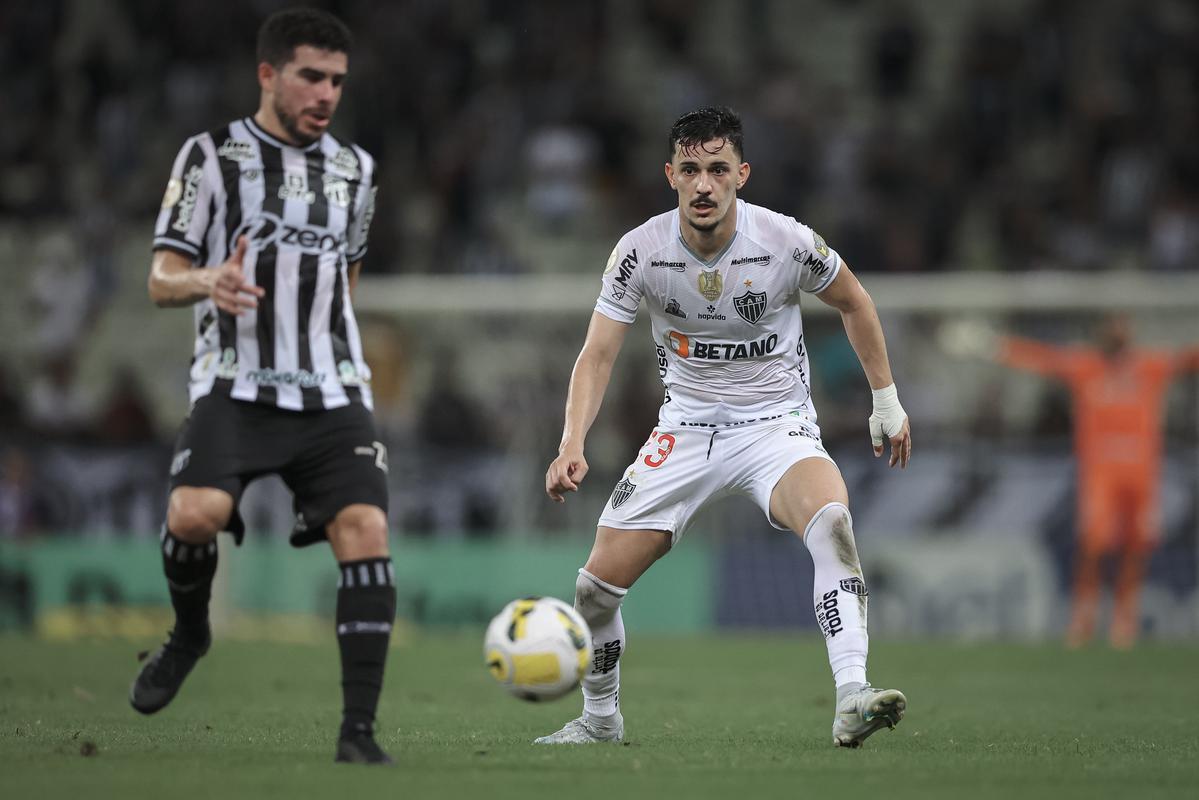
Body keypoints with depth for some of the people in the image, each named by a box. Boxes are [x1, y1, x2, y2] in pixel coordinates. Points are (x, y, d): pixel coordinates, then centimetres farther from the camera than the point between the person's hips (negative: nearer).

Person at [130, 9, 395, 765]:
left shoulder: (355, 169, 15)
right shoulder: (211, 156, 2)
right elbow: (162, 278, -2)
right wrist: (207, 283, -24)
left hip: (333, 394, 3)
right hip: (235, 385, -3)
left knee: (367, 531, -17)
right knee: (195, 513, -27)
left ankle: (358, 731, -15)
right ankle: (189, 631, 6)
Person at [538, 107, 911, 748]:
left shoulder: (787, 242, -15)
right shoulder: (640, 250, -12)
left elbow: (853, 301, 5)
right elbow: (597, 354, -9)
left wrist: (887, 400, 9)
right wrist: (572, 445, -25)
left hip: (776, 424, -2)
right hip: (685, 427, 2)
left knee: (831, 517, -35)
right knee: (597, 582, -4)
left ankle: (851, 701, -43)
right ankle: (600, 720, 24)